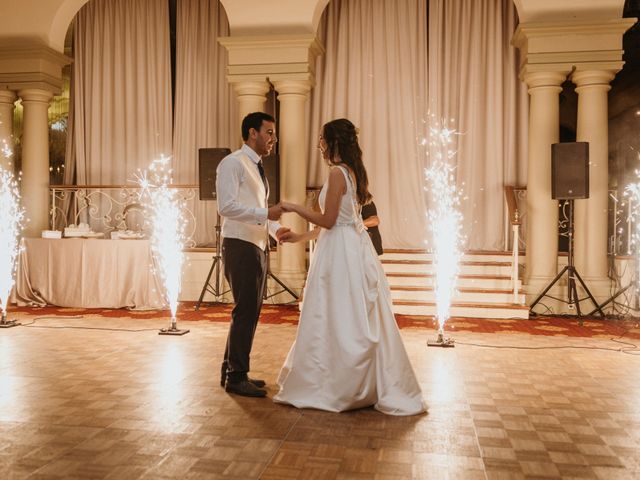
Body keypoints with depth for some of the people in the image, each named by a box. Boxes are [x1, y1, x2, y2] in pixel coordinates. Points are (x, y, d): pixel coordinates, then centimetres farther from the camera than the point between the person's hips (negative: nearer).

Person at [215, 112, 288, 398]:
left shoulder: (257, 168, 20)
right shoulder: (233, 163, -8)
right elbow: (226, 206, -20)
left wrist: (275, 228, 6)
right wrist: (266, 213, -21)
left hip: (258, 248, 9)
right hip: (240, 247, -9)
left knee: (250, 312, 14)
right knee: (245, 312, -5)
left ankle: (233, 371, 26)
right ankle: (236, 377, 7)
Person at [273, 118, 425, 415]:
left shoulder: (337, 173, -14)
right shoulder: (352, 171, 15)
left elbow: (328, 221, -16)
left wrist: (295, 208, -3)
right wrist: (299, 237, 22)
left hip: (340, 255, -9)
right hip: (354, 249, 9)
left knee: (333, 321, -1)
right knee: (359, 322, 12)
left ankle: (324, 389, 11)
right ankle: (371, 387, 21)